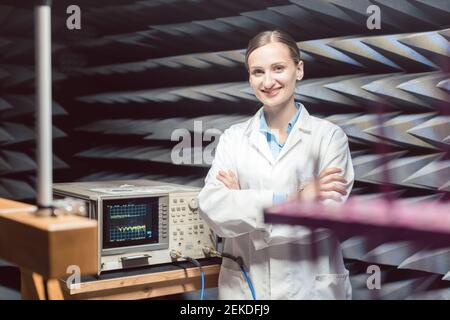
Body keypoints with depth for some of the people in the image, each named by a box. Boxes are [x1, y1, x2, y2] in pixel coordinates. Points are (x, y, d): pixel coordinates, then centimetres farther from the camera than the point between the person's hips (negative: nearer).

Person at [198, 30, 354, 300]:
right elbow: (212, 207, -12)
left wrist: (241, 201, -12)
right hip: (244, 286, 2)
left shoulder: (329, 135, -5)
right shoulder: (233, 138, 2)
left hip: (311, 287, -2)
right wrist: (291, 199, -22)